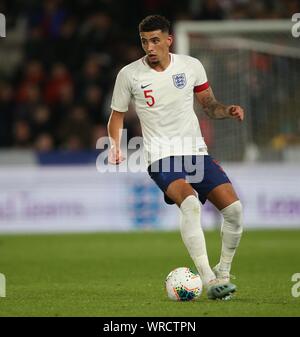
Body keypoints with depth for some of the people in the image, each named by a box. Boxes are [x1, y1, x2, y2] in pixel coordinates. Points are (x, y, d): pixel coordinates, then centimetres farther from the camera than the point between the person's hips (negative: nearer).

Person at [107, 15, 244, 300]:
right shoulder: (129, 74, -1)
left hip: (197, 153, 4)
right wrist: (115, 146, -6)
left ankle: (222, 273, 8)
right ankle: (209, 280, -34)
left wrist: (228, 111, -5)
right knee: (190, 202, -33)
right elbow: (117, 115, 12)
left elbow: (209, 105, 16)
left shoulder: (191, 66, 5)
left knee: (233, 208, -13)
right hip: (161, 159, -4)